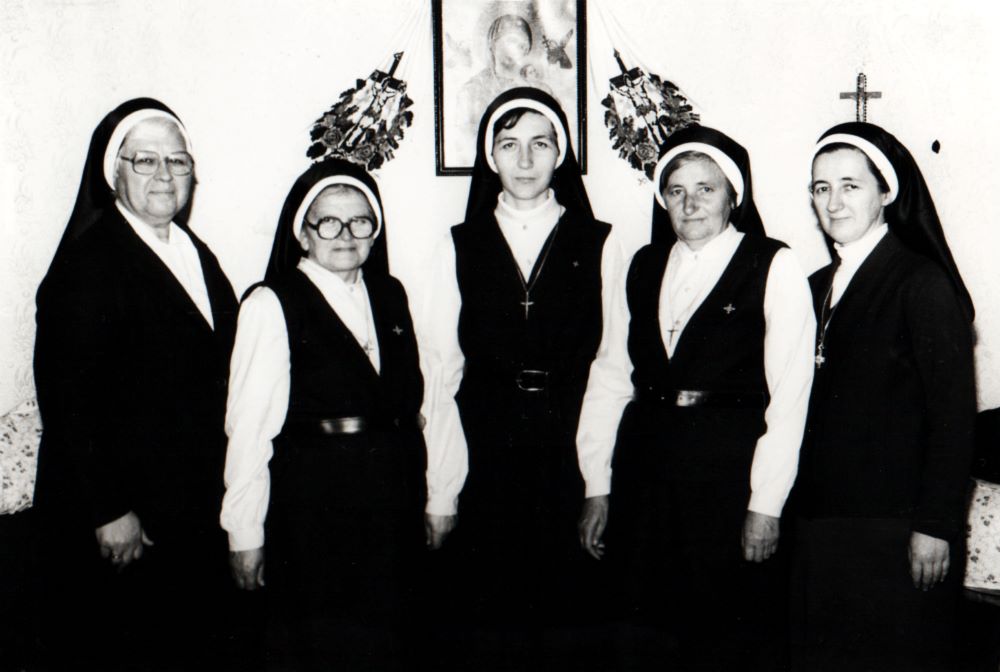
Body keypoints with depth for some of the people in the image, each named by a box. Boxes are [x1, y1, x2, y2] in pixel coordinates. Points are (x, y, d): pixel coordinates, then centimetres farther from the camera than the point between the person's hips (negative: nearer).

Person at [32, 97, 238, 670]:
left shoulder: (196, 253, 9)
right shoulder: (88, 262, -14)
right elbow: (68, 397, -17)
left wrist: (222, 489, 10)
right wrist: (107, 513, -17)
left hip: (198, 510, 7)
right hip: (121, 523, -7)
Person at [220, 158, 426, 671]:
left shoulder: (390, 295, 9)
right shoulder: (271, 305, -8)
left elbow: (408, 404, 11)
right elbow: (250, 427, -9)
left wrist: (424, 501, 10)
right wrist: (245, 534, -8)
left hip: (393, 508, 5)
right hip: (311, 511, -5)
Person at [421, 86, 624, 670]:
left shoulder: (599, 245, 4)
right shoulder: (459, 248, 6)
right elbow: (442, 377, 3)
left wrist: (600, 484, -6)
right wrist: (439, 496, 0)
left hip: (569, 466, 0)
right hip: (485, 468, 1)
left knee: (569, 621, 4)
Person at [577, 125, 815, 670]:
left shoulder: (774, 267, -3)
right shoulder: (644, 266, 10)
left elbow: (788, 393, -6)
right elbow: (612, 373, 9)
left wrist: (766, 503, -10)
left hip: (731, 470, -4)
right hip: (645, 471, 4)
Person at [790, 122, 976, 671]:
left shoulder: (923, 283, -7)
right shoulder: (820, 286, 12)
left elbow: (954, 414, -10)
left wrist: (935, 526, -14)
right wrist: (799, 511, 8)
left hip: (896, 528, -6)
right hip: (822, 524, 6)